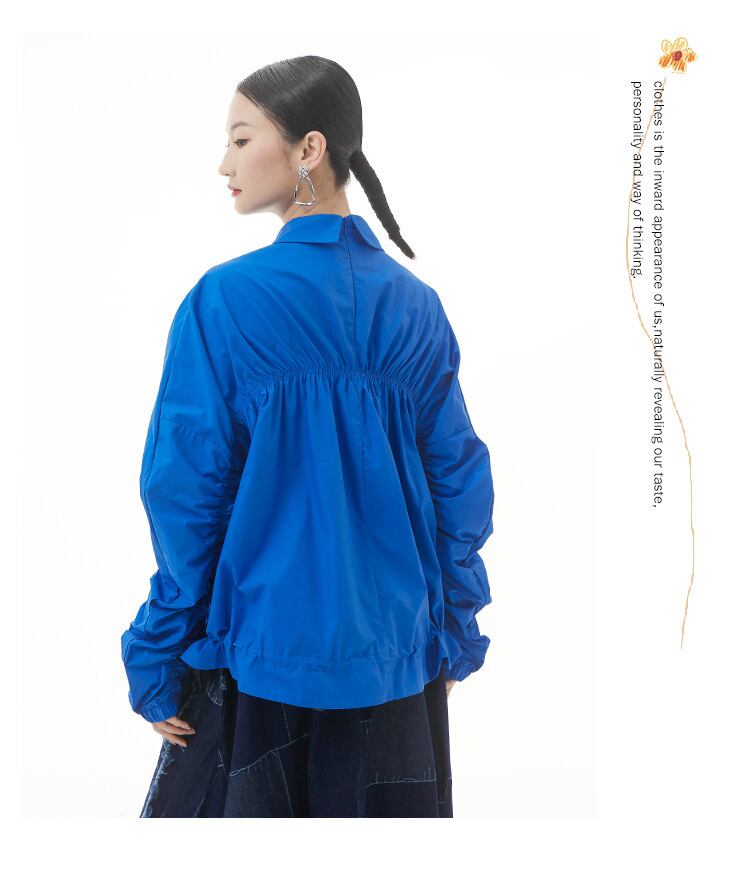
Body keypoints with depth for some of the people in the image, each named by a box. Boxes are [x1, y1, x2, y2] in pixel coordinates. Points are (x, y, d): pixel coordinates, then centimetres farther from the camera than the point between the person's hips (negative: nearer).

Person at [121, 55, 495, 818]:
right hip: (393, 654, 4)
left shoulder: (223, 300, -13)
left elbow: (185, 490, -12)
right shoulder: (416, 305, -1)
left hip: (262, 649, -3)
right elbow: (459, 479, 3)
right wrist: (453, 636, 13)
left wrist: (159, 662, -2)